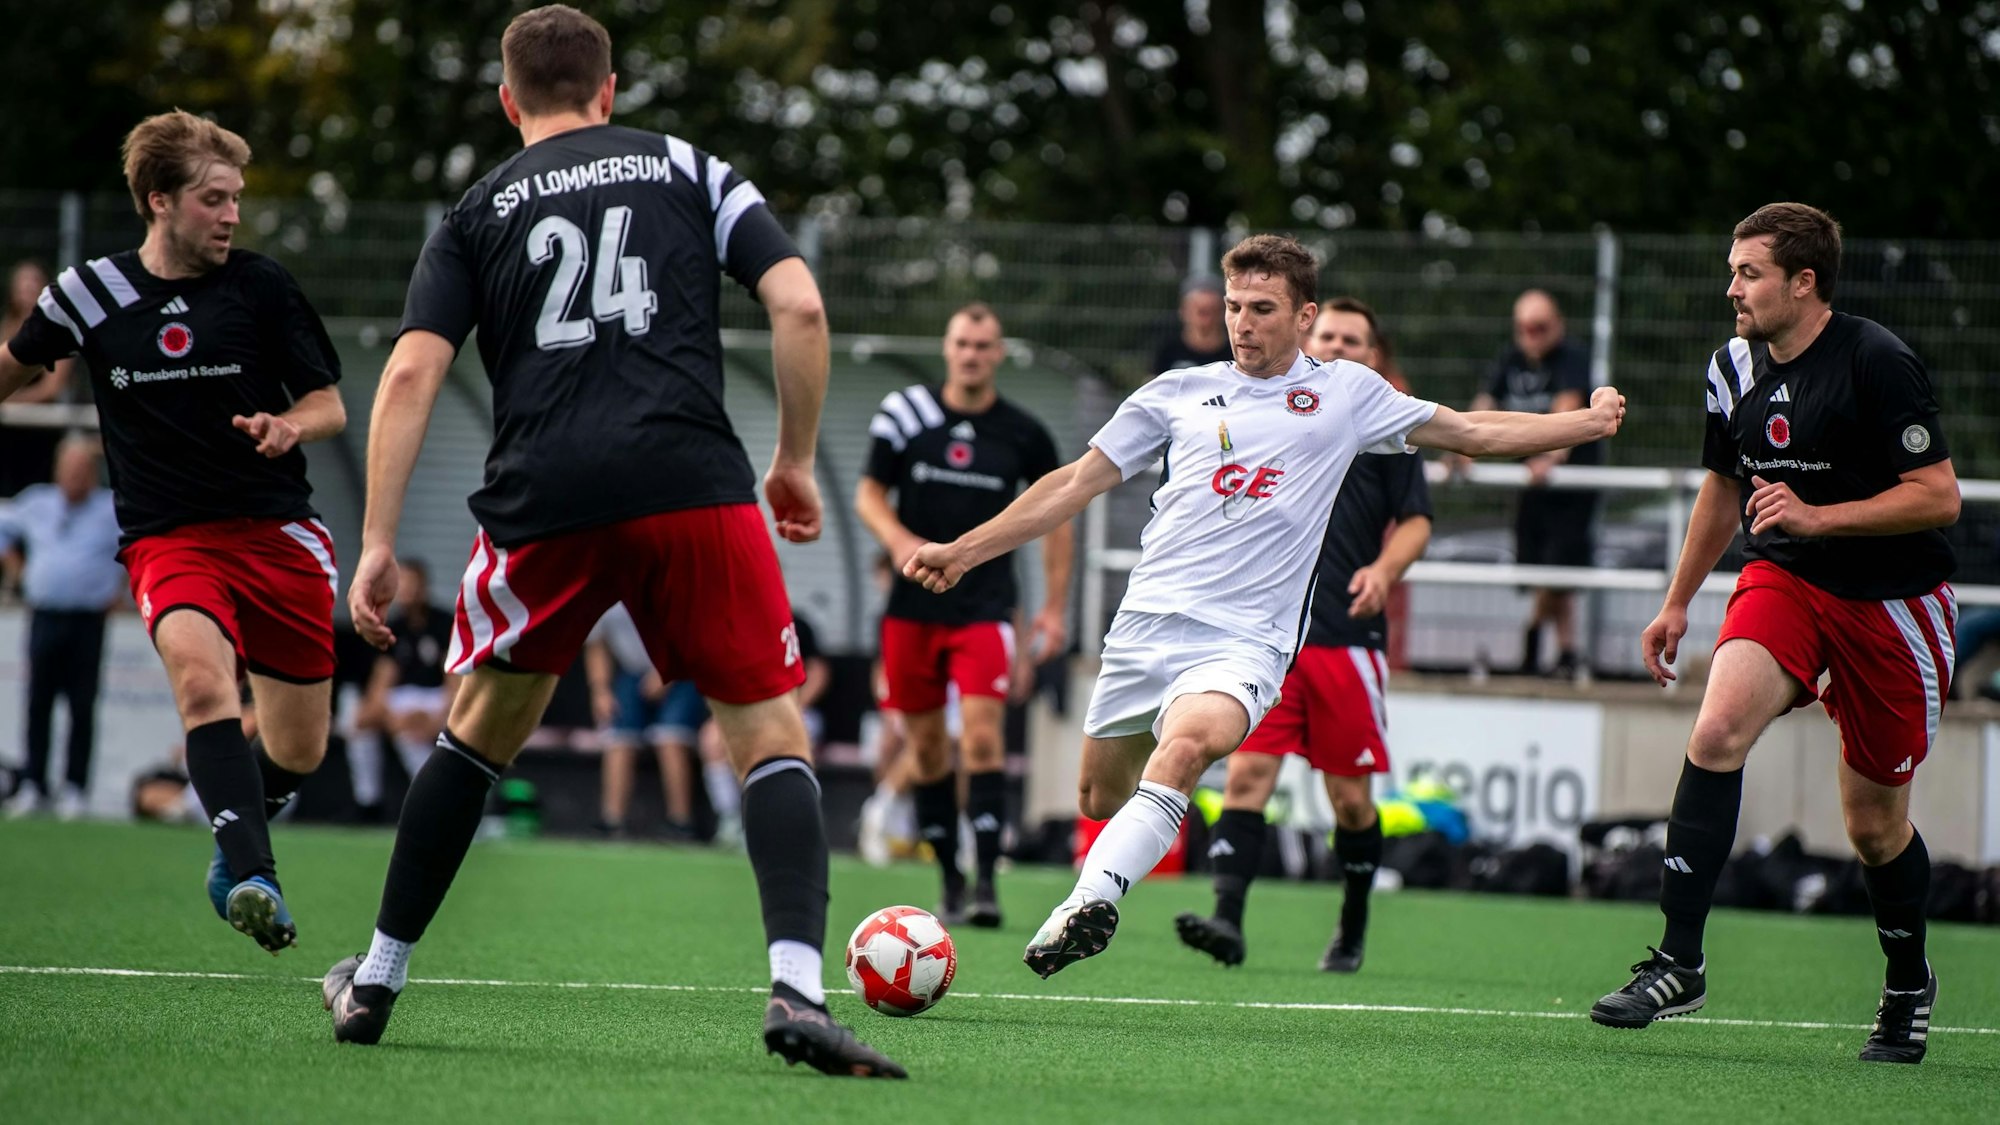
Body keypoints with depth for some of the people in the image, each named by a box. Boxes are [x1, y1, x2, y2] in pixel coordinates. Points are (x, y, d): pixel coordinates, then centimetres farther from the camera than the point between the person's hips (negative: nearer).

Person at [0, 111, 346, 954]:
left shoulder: (261, 286, -1)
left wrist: (289, 427, -17)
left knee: (298, 752, 5)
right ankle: (252, 877, -43)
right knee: (199, 670, -33)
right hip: (168, 539, -1)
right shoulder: (92, 292, 0)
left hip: (276, 529, 1)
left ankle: (235, 840, 40)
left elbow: (329, 405, 4)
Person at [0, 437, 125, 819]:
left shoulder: (113, 511, -3)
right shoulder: (36, 505, 8)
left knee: (82, 708, -2)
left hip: (87, 623, -3)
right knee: (38, 704, 2)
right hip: (44, 617, 3)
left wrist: (119, 590, -2)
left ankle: (75, 788, 2)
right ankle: (32, 785, 5)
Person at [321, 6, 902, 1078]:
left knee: (483, 728, 22)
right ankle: (797, 992, -17)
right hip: (694, 486, -1)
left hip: (542, 504, 2)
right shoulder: (689, 170, 17)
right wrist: (796, 460, 15)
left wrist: (377, 543, 4)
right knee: (770, 733, 4)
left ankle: (374, 983, 27)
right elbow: (800, 307, 4)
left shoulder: (477, 213, 18)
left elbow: (409, 373, 5)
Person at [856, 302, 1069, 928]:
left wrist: (1055, 607, 6)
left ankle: (985, 882, -17)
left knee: (983, 735, -16)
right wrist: (899, 541, -14)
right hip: (912, 606, 2)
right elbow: (869, 493, 7)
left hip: (985, 606, -2)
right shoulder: (906, 414, 1)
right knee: (926, 745, 5)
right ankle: (950, 882, 16)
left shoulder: (1023, 434, 1)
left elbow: (1054, 515, 11)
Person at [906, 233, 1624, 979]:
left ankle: (1091, 900, -40)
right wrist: (964, 551, 15)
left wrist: (1588, 422, 13)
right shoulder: (1179, 393, 13)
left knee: (1187, 745, -33)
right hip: (1147, 618, 3)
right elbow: (1079, 482, 18)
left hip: (1244, 640, -3)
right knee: (1100, 797, 7)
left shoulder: (1346, 394, 11)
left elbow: (1472, 431, 19)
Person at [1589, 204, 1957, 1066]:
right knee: (1718, 730, -24)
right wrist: (1677, 603, 22)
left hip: (1892, 600, -4)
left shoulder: (1876, 363, -17)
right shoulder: (1735, 366, 3)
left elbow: (1939, 497, -17)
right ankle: (1679, 961, -23)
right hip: (1782, 579, 4)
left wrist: (1818, 516, -26)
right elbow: (1724, 489, 19)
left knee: (1874, 822, 5)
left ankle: (1908, 984, 32)